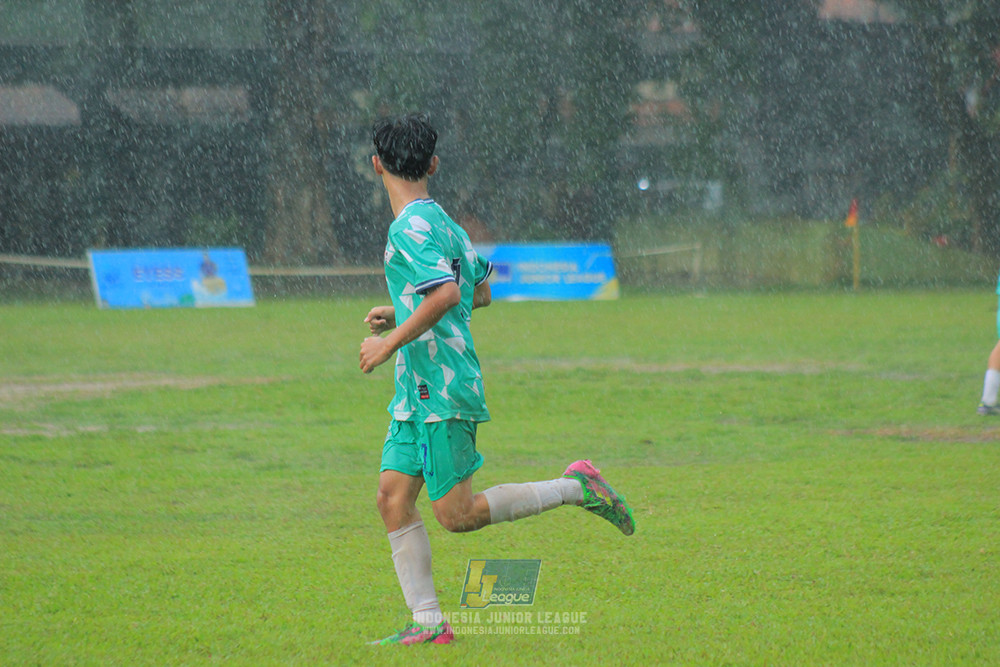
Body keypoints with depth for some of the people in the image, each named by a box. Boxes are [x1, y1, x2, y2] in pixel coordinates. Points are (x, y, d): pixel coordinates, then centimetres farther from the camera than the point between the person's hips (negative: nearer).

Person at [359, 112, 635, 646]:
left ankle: (575, 488, 2)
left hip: (442, 390, -10)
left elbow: (446, 293, -29)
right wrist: (400, 312, 25)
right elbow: (481, 290, 24)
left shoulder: (411, 229, -15)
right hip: (416, 391, 10)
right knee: (393, 497, 3)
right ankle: (428, 622, 1)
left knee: (456, 515, -6)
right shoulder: (440, 221, 14)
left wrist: (391, 341, -22)